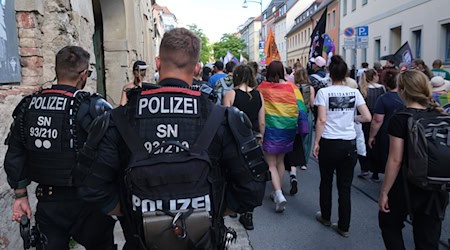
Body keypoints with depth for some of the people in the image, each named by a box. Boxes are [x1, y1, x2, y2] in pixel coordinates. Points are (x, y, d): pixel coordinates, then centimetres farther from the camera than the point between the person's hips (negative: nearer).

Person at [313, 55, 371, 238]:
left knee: (326, 182, 17)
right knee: (345, 186, 10)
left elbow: (321, 120, -14)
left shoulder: (324, 92, -8)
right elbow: (367, 117, -4)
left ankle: (325, 217, 35)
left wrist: (316, 142, -7)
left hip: (329, 143, -2)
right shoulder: (354, 92, 1)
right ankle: (344, 227, 17)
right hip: (349, 144, 2)